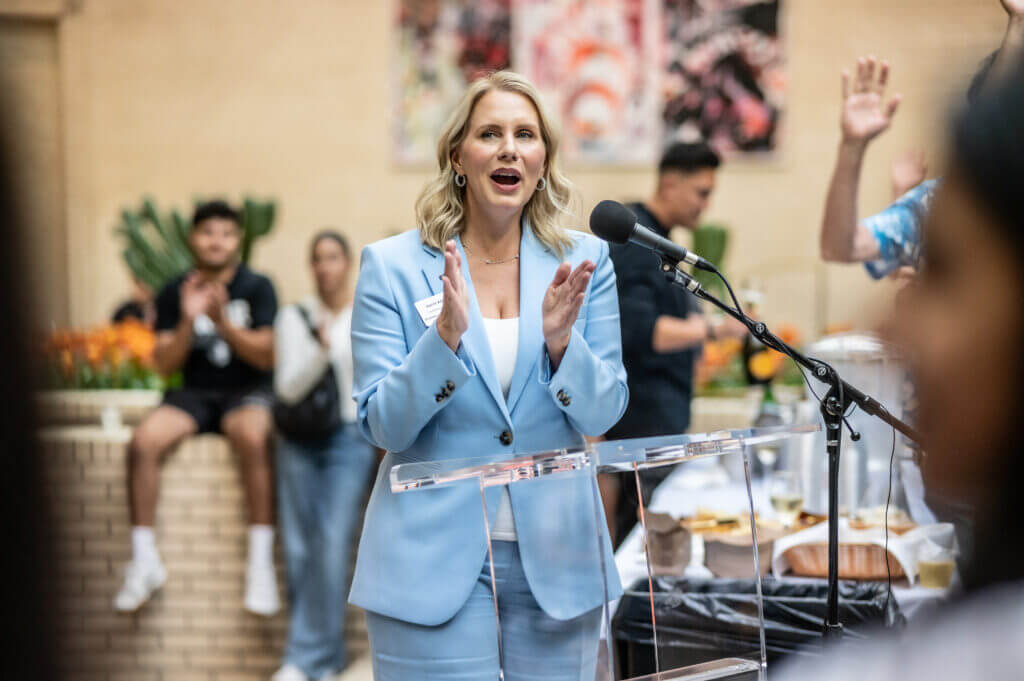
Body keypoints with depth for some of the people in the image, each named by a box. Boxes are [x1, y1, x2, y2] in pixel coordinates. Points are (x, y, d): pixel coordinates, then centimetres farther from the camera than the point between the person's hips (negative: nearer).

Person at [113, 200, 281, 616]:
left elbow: (266, 356, -9)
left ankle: (261, 561, -30)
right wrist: (188, 321, -16)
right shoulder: (174, 293, 5)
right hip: (195, 393, 3)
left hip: (248, 392, -2)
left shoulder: (257, 287, -1)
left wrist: (222, 320, -22)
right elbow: (164, 364, 0)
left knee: (253, 440, -37)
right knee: (143, 442, -26)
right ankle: (144, 561, -16)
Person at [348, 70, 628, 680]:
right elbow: (383, 426, -6)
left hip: (556, 558, 2)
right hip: (435, 562, -2)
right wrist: (445, 338, -21)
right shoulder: (393, 265, -2)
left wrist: (561, 341, -17)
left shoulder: (585, 261, 4)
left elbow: (604, 414, 1)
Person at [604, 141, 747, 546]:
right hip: (646, 417, -10)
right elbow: (638, 330, -27)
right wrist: (712, 329, -27)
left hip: (661, 414, 10)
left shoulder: (654, 238, 17)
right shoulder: (634, 241, -16)